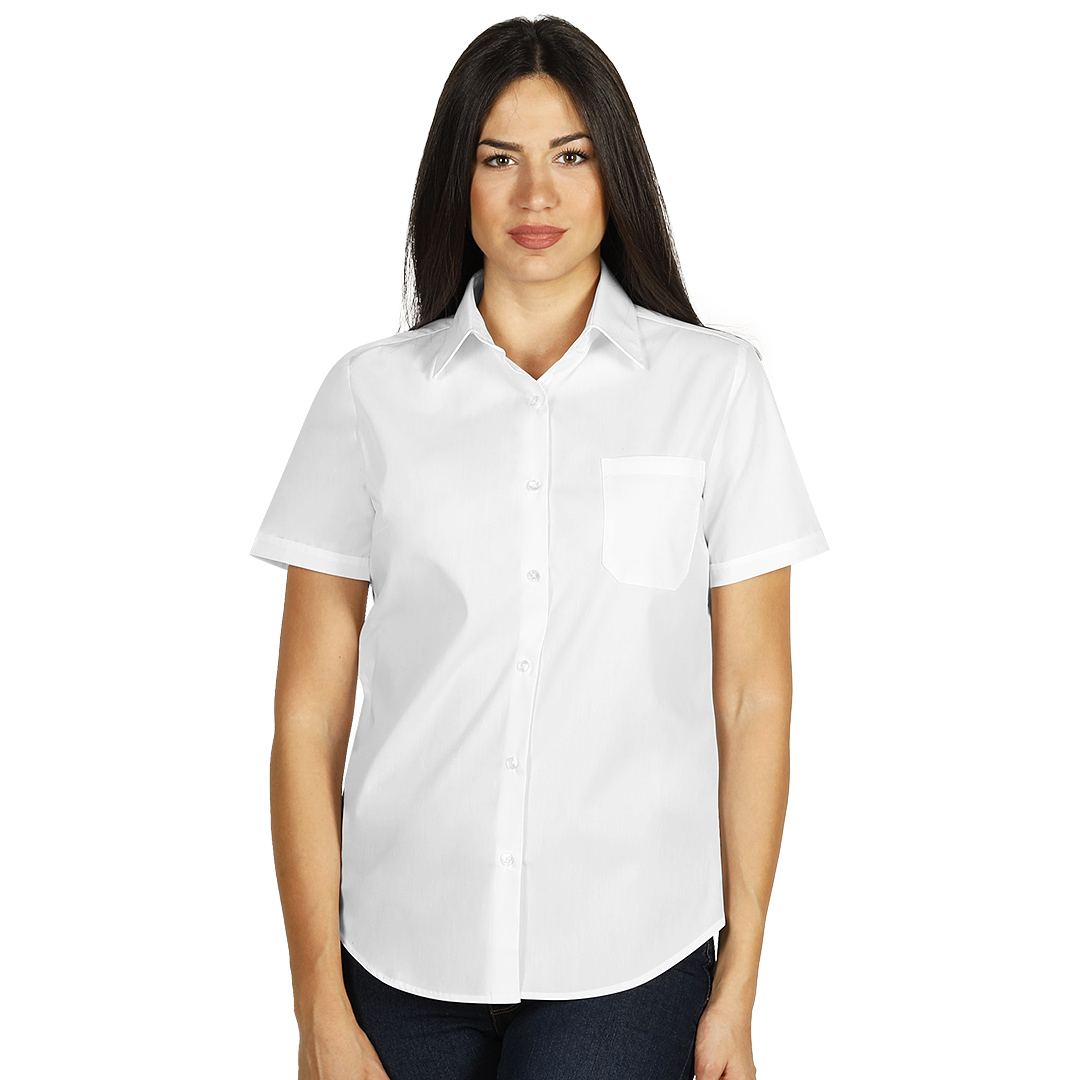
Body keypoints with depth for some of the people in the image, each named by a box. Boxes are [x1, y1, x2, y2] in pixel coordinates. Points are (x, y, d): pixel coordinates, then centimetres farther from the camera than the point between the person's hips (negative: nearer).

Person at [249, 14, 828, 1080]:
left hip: (630, 956, -1)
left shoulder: (714, 384, -1)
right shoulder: (372, 394, 0)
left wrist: (738, 988, 0)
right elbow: (308, 715, 0)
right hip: (405, 955, 1)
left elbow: (752, 699, 1)